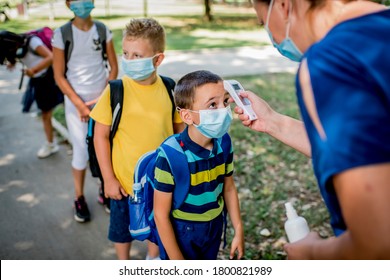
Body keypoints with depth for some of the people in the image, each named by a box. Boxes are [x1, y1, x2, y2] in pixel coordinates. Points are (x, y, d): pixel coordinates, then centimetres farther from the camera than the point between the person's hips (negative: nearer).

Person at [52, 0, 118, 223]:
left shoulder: (103, 30, 1)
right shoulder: (61, 34, -6)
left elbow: (114, 67, 4)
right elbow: (59, 76, -5)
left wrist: (104, 97, -7)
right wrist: (80, 104, -11)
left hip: (102, 98, 2)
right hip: (76, 100, -2)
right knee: (82, 151, 0)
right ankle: (79, 199, 17)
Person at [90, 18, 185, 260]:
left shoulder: (169, 89, -10)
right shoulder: (115, 91, -16)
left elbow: (179, 129, 3)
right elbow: (101, 136, -10)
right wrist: (109, 179, -9)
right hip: (125, 181, -1)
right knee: (122, 229, 21)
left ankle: (153, 258, 52)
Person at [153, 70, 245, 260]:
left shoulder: (223, 142, -12)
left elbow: (229, 188, 3)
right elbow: (161, 214, -21)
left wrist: (238, 231, 6)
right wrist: (177, 260, -15)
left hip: (214, 227, 5)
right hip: (181, 233, -5)